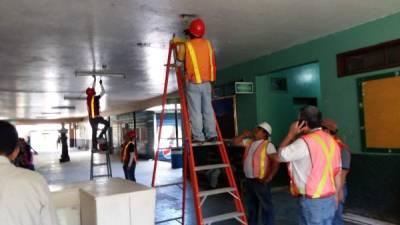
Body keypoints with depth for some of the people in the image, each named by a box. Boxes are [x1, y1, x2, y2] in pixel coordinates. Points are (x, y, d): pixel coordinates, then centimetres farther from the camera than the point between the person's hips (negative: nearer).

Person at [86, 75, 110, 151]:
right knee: (107, 124, 9)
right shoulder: (96, 98, -10)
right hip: (96, 117, -6)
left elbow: (92, 89, 20)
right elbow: (103, 92, -1)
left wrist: (94, 80, 28)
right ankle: (101, 135, -5)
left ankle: (94, 147, 7)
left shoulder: (88, 98, 8)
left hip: (91, 118, 7)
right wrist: (101, 84, 10)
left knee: (94, 131, 9)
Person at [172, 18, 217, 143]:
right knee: (208, 109, 8)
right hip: (207, 82, 4)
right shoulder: (208, 44, 6)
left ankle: (198, 136, -2)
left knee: (195, 111, -2)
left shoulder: (185, 45, -6)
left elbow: (180, 58, 10)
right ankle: (212, 134, 7)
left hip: (193, 83, -4)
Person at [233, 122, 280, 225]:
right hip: (249, 180, 8)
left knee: (266, 206, 4)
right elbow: (235, 142, 15)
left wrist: (269, 178, -21)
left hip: (260, 181, -8)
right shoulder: (249, 142, 9)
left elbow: (276, 161, -20)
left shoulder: (268, 145, -14)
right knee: (251, 205, 22)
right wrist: (244, 134, 1)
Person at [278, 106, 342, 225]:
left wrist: (291, 133, -4)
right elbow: (337, 172, 11)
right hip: (330, 198, 8)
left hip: (312, 200, -7)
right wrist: (335, 196, 19)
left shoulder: (304, 142, -19)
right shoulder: (331, 141, 7)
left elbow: (281, 155, -9)